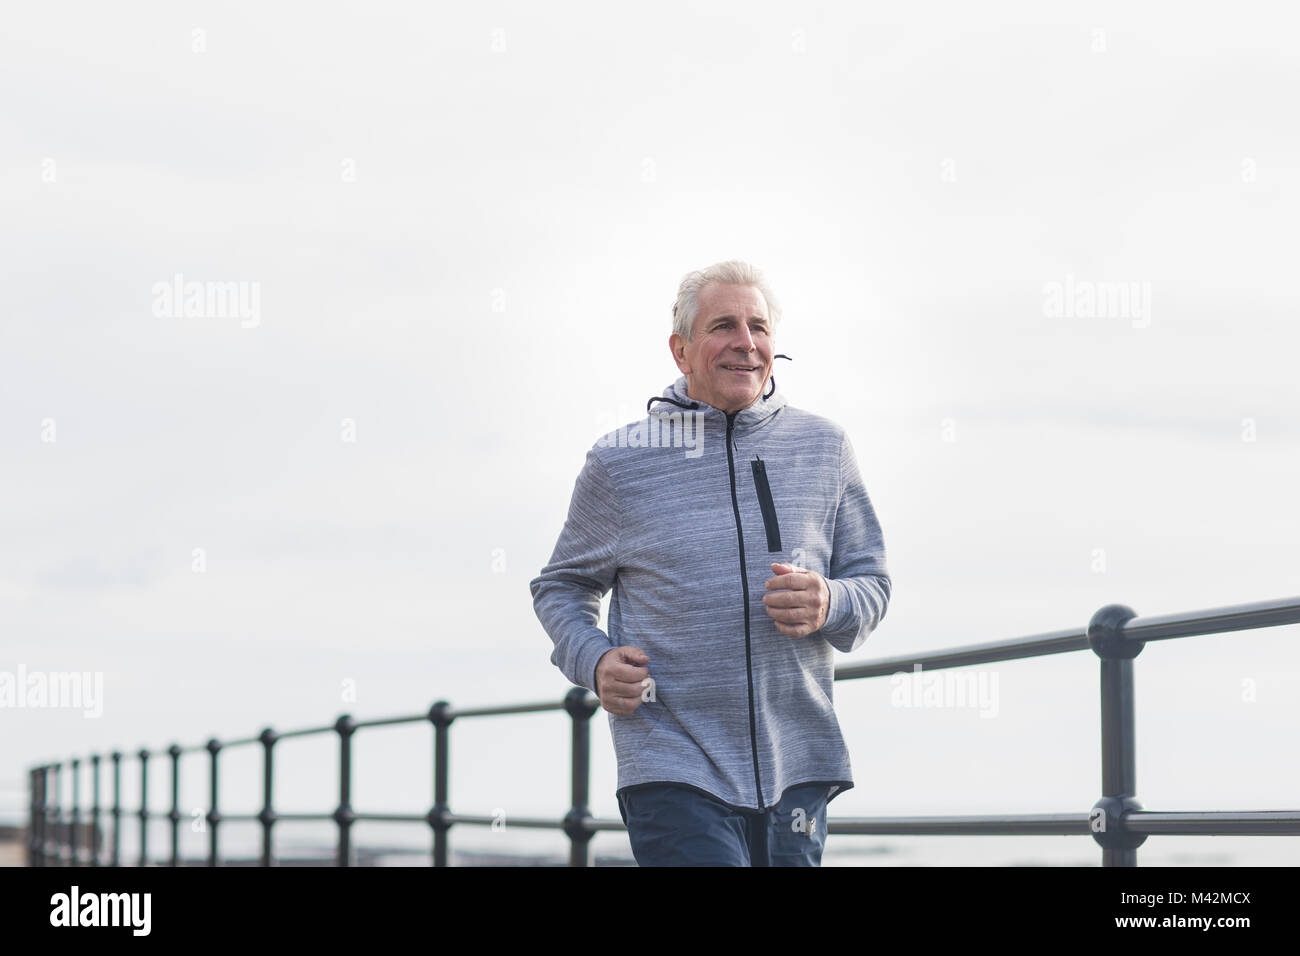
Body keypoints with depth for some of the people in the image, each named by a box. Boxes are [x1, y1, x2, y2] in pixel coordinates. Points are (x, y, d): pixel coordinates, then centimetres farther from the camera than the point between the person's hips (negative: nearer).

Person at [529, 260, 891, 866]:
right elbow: (560, 587, 14)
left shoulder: (823, 448, 8)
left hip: (797, 769, 3)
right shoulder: (620, 461, 3)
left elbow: (871, 582, 13)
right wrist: (594, 662, -6)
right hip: (674, 771, -3)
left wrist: (828, 606, -10)